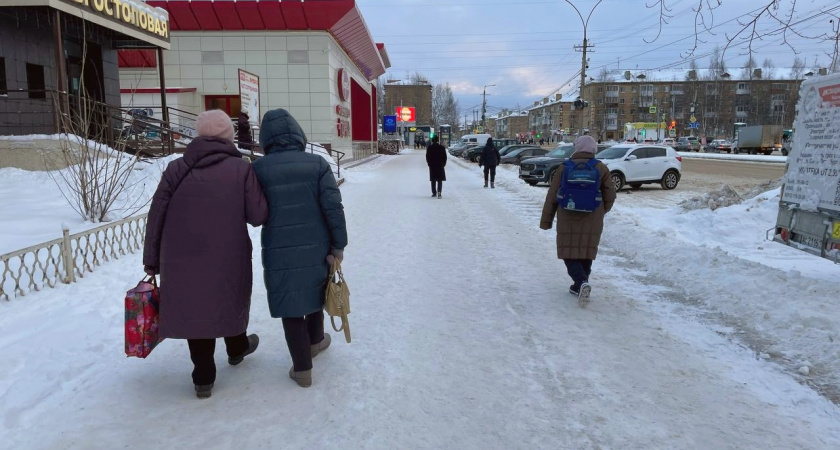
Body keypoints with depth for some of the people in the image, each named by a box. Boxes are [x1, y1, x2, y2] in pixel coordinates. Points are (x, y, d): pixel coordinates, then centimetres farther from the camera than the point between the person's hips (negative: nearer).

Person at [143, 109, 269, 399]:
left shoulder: (177, 169, -1)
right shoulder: (241, 169, -8)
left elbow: (156, 218, 0)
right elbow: (258, 216, -11)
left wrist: (152, 261, 9)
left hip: (182, 261, 1)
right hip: (228, 258, -1)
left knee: (195, 308, 14)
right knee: (232, 300, 23)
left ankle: (203, 378, 21)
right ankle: (237, 348, 47)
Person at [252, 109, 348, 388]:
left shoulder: (259, 168, -6)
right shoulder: (317, 163, -4)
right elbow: (333, 207, -9)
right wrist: (338, 245, -1)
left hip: (279, 252, -2)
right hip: (317, 247, 2)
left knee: (291, 308, 8)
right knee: (314, 293, 25)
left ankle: (302, 369, 15)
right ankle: (315, 341, 45)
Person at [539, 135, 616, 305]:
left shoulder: (565, 167, -3)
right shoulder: (601, 169, 0)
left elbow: (552, 196, -3)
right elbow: (610, 195, 1)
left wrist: (546, 220, 4)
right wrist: (600, 212, 20)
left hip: (568, 219, -1)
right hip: (592, 221, 2)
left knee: (569, 252, 5)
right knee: (586, 253, 14)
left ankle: (581, 282, -16)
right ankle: (579, 286, 21)